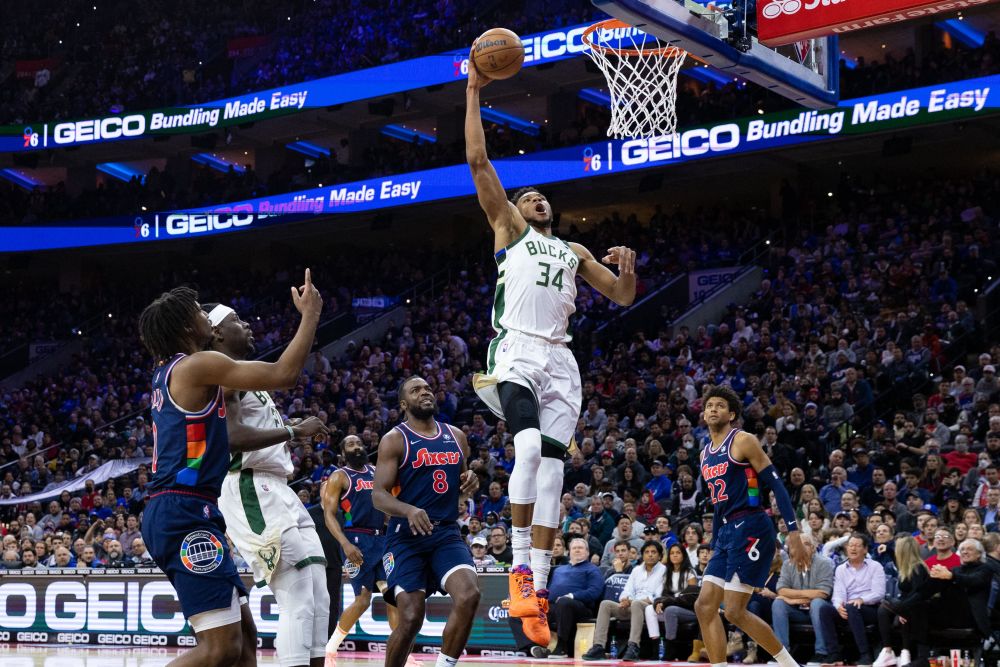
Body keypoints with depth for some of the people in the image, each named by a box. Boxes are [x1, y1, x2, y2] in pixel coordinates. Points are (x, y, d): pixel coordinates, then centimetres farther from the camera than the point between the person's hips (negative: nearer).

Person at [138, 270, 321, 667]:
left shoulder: (168, 371, 18)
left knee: (243, 633, 12)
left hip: (178, 514, 11)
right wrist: (310, 314, -3)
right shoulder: (197, 365, -10)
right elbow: (284, 374, -14)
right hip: (185, 514, -11)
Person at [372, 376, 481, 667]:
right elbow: (378, 495, -10)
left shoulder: (456, 437, 13)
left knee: (469, 595, -21)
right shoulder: (394, 440, -2)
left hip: (447, 533, 4)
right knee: (411, 618, -12)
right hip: (407, 536, -4)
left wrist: (471, 484, 0)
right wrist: (409, 510, -30)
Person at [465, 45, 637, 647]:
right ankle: (520, 568, -21)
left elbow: (623, 297, 24)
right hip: (515, 351, -4)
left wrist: (628, 272, 1)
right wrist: (474, 92, 5)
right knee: (529, 446, -28)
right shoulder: (509, 228, 17)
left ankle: (538, 591, -6)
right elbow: (478, 162, 8)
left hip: (560, 360, 4)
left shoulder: (574, 251, 28)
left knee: (552, 467, -4)